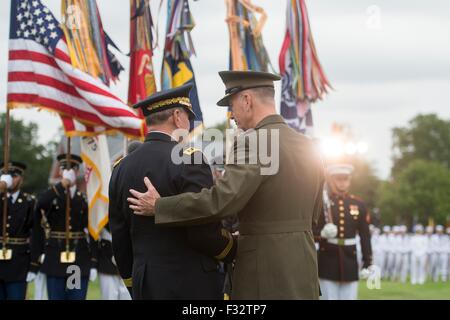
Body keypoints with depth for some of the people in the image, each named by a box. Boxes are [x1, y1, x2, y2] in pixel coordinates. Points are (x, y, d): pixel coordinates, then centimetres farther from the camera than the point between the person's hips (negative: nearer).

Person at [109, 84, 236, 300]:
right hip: (192, 285, -6)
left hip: (145, 286, 6)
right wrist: (236, 248, 1)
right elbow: (204, 231, -18)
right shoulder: (189, 159, -12)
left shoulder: (122, 168, 7)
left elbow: (119, 236, 11)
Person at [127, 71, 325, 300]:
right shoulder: (308, 146, 10)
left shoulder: (251, 143, -15)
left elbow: (221, 201, -25)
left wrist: (158, 206, -15)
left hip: (266, 272, -8)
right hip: (304, 265, 8)